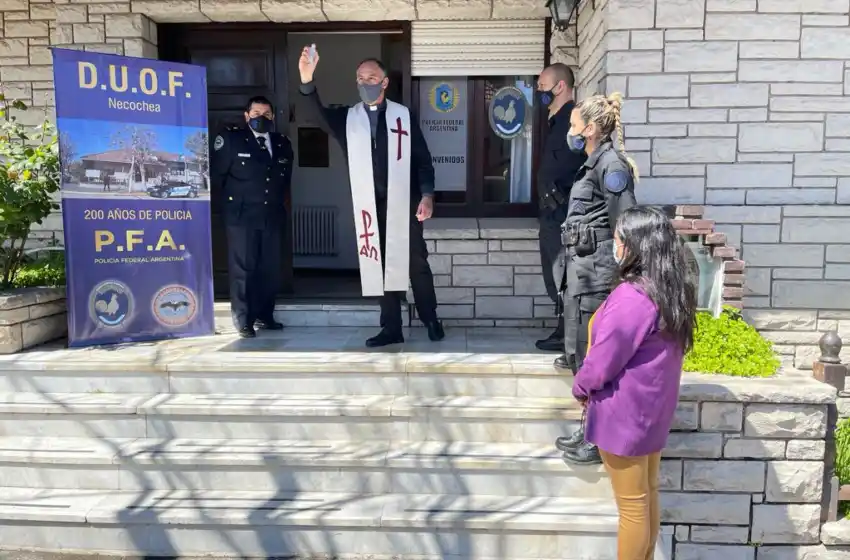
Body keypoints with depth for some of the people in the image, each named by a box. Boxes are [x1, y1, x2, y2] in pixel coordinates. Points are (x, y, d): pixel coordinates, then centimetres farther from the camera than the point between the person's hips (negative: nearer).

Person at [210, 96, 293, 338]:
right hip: (242, 216, -4)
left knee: (270, 269, 7)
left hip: (272, 216, 5)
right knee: (242, 269, -2)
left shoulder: (282, 143, 13)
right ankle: (243, 321, 4)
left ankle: (264, 315, 18)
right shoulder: (230, 138, -1)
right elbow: (215, 175, 1)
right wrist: (231, 199, 5)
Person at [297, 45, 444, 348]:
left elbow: (423, 159, 2)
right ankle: (391, 328, 18)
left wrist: (427, 195, -10)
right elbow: (314, 113, -11)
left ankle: (431, 319, 23)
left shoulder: (403, 115, 2)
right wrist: (307, 80, -29)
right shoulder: (347, 117, 7)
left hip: (404, 203, -2)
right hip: (369, 206, 2)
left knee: (416, 263, 6)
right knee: (381, 266, 8)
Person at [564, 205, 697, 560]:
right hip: (653, 410, 9)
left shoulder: (631, 298, -27)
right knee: (648, 498, 20)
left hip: (624, 414, -9)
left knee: (632, 507, 6)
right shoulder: (673, 291, 2)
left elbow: (602, 364, -22)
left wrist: (580, 387, -1)